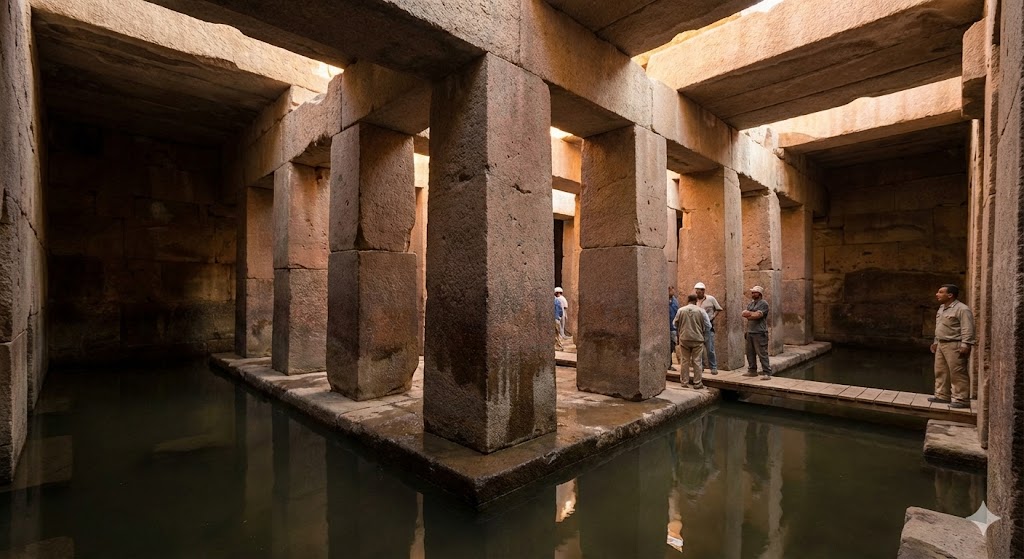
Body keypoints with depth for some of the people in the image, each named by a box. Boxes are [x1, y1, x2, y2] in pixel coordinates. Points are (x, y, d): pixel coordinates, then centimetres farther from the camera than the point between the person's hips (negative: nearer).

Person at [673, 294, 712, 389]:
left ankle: (684, 382, 16)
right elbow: (708, 326, -2)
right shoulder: (701, 311, -7)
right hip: (697, 339, -1)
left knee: (684, 361, 9)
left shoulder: (681, 310, -6)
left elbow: (675, 324, 5)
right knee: (697, 361, 6)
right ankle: (697, 383, 11)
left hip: (684, 339, 1)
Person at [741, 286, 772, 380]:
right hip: (750, 332, 8)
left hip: (760, 333, -8)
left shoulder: (763, 303, -7)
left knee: (762, 354, -8)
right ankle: (752, 370, 23)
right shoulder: (751, 303, 17)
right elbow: (744, 313, 6)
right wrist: (753, 314, -9)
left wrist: (749, 314, -5)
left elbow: (757, 315, -19)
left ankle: (767, 373, -5)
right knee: (750, 353, 13)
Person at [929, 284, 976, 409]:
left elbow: (967, 329, -18)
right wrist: (936, 342, 23)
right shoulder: (942, 308, 16)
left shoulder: (962, 309, -13)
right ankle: (942, 395, 20)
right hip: (941, 344, 9)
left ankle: (961, 399, 0)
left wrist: (965, 345, -24)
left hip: (955, 345, -9)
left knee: (958, 374, -5)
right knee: (940, 371, 12)